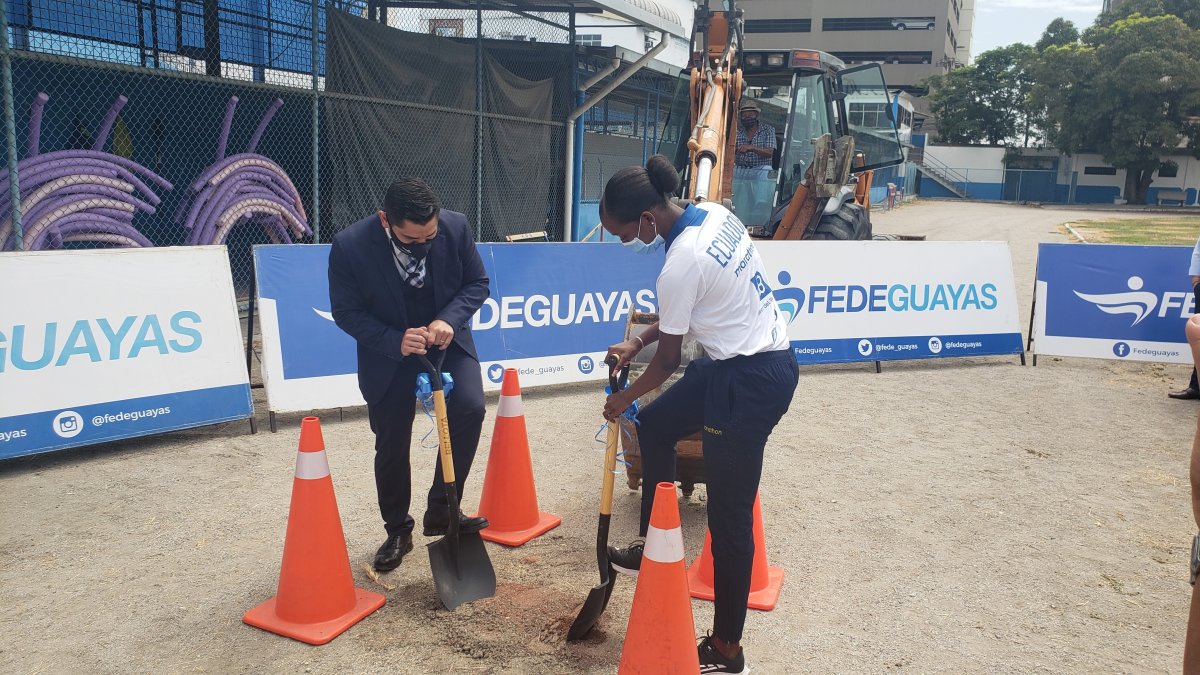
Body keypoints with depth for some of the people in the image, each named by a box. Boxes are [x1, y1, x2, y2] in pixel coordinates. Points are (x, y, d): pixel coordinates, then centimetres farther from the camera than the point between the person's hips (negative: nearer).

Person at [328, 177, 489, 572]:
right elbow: (346, 312, -14)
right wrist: (394, 341, -29)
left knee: (469, 409, -23)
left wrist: (449, 319, -25)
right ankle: (397, 531, 31)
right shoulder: (349, 246, -24)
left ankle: (440, 510, -5)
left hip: (446, 342, 1)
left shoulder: (455, 227, -19)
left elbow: (477, 283, -6)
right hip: (388, 355, -1)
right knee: (391, 446, 8)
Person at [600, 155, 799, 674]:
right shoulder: (713, 215, 2)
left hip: (751, 382, -10)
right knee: (654, 425, 23)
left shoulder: (680, 265, -24)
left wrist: (623, 400, 7)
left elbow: (667, 362, -10)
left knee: (729, 515, 0)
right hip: (743, 357, 10)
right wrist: (638, 342, 17)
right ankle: (654, 544, 36)